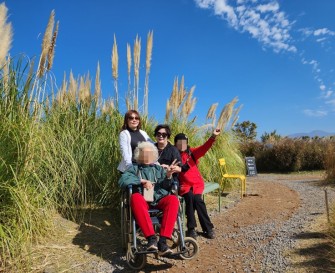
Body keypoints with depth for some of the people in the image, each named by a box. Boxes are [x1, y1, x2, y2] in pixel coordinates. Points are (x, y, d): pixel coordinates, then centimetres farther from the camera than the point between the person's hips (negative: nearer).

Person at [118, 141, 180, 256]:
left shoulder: (159, 169, 23)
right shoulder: (134, 169, 16)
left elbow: (166, 186, 11)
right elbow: (122, 181, -3)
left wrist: (168, 176, -11)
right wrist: (143, 181, -7)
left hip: (160, 200, 2)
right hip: (143, 201, -2)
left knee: (173, 199, -29)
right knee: (135, 197, -35)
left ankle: (162, 241, -36)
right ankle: (151, 238, -40)